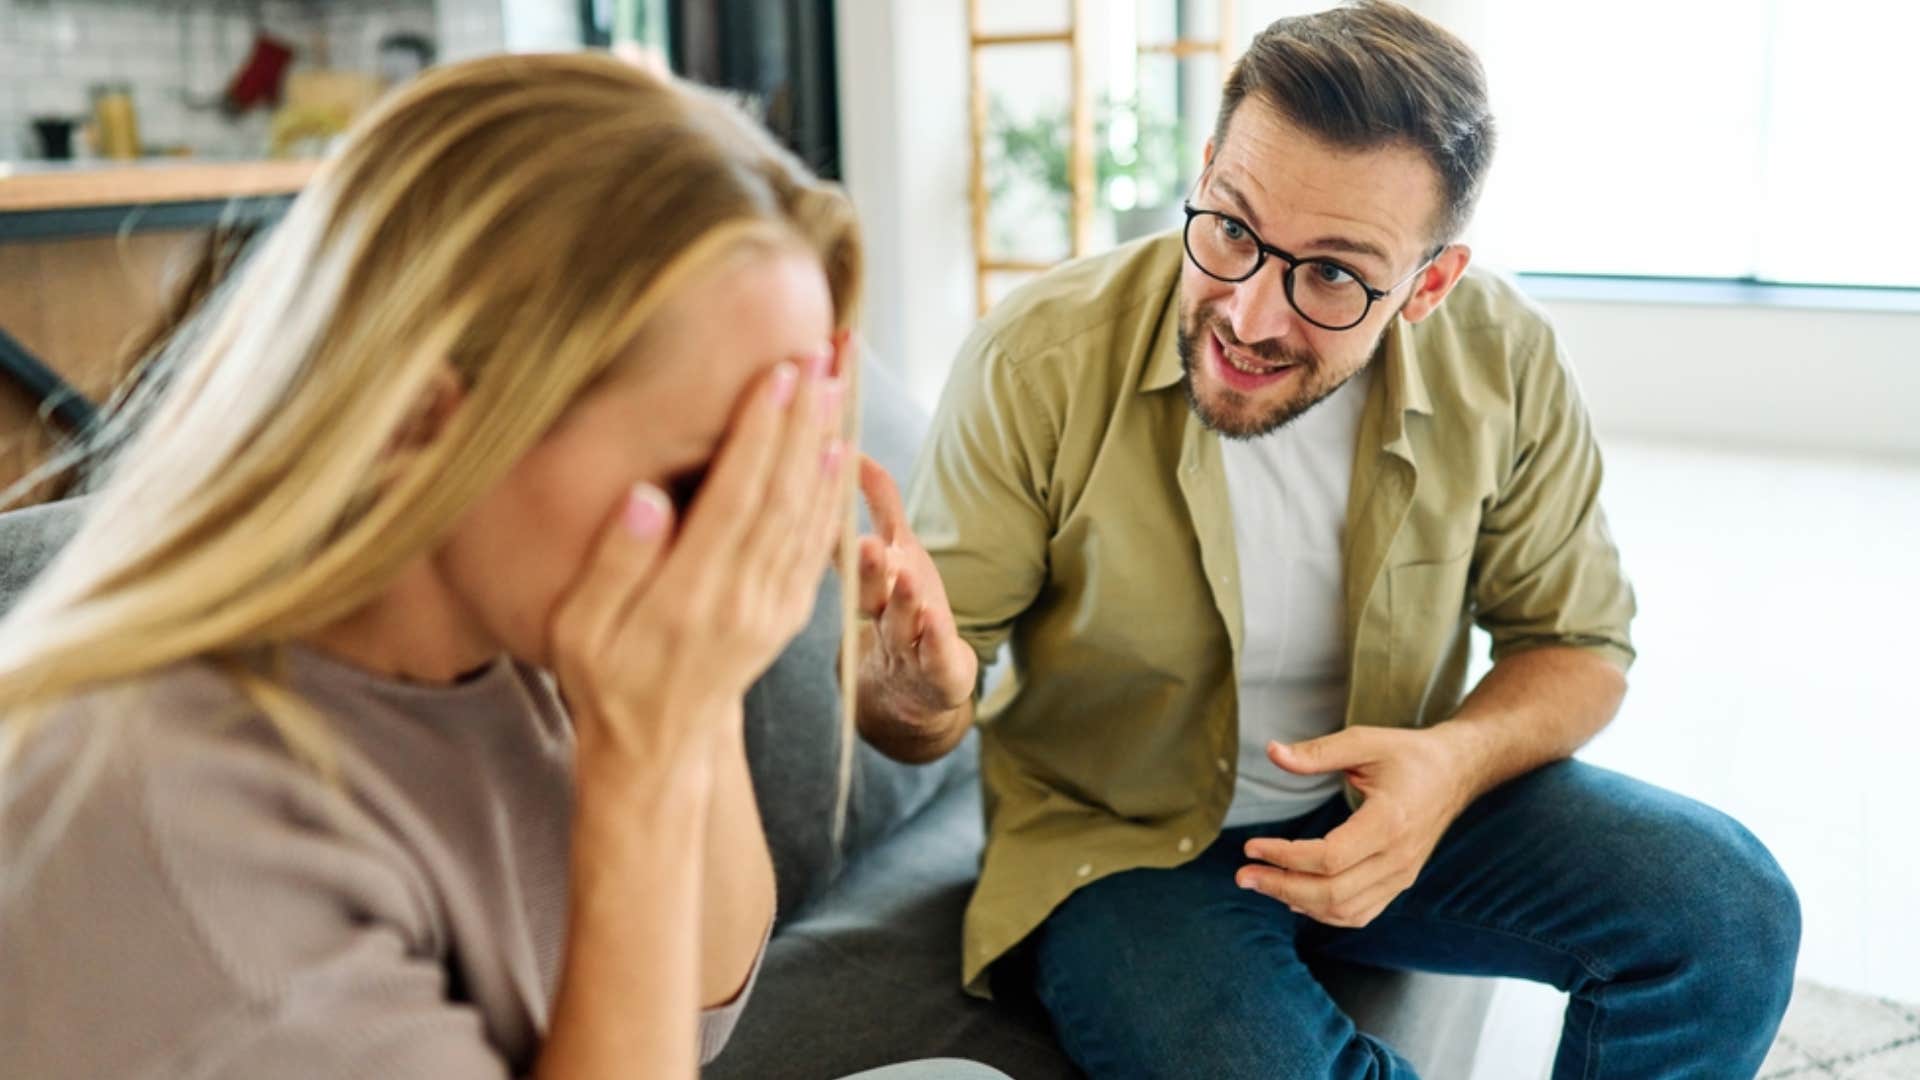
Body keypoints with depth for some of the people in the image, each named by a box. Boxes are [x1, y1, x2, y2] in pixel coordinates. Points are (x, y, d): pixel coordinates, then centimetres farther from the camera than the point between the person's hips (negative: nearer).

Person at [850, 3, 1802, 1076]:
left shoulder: (1508, 365, -13)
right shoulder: (1040, 362, -21)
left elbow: (1578, 644, -1)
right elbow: (915, 700, -16)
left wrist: (1459, 759, -24)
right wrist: (918, 694, -42)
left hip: (1384, 808, 3)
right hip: (1125, 839, -2)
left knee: (1726, 906, -17)